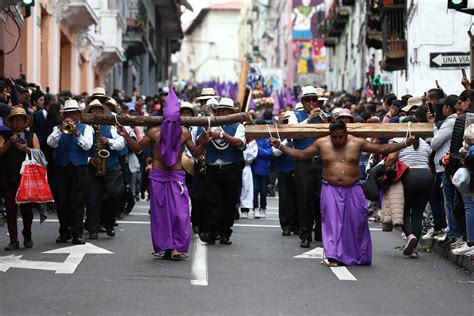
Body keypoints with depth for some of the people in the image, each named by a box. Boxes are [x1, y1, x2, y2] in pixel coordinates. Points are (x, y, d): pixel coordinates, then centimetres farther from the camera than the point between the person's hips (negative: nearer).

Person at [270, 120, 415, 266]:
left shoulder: (357, 143, 0)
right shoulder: (321, 143, 3)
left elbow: (382, 149, 2)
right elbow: (301, 155, 10)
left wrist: (404, 144, -5)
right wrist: (280, 146, 4)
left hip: (353, 190, 0)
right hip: (331, 190, 0)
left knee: (356, 223, 2)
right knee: (332, 222, -10)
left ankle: (360, 257, 18)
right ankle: (334, 257, -10)